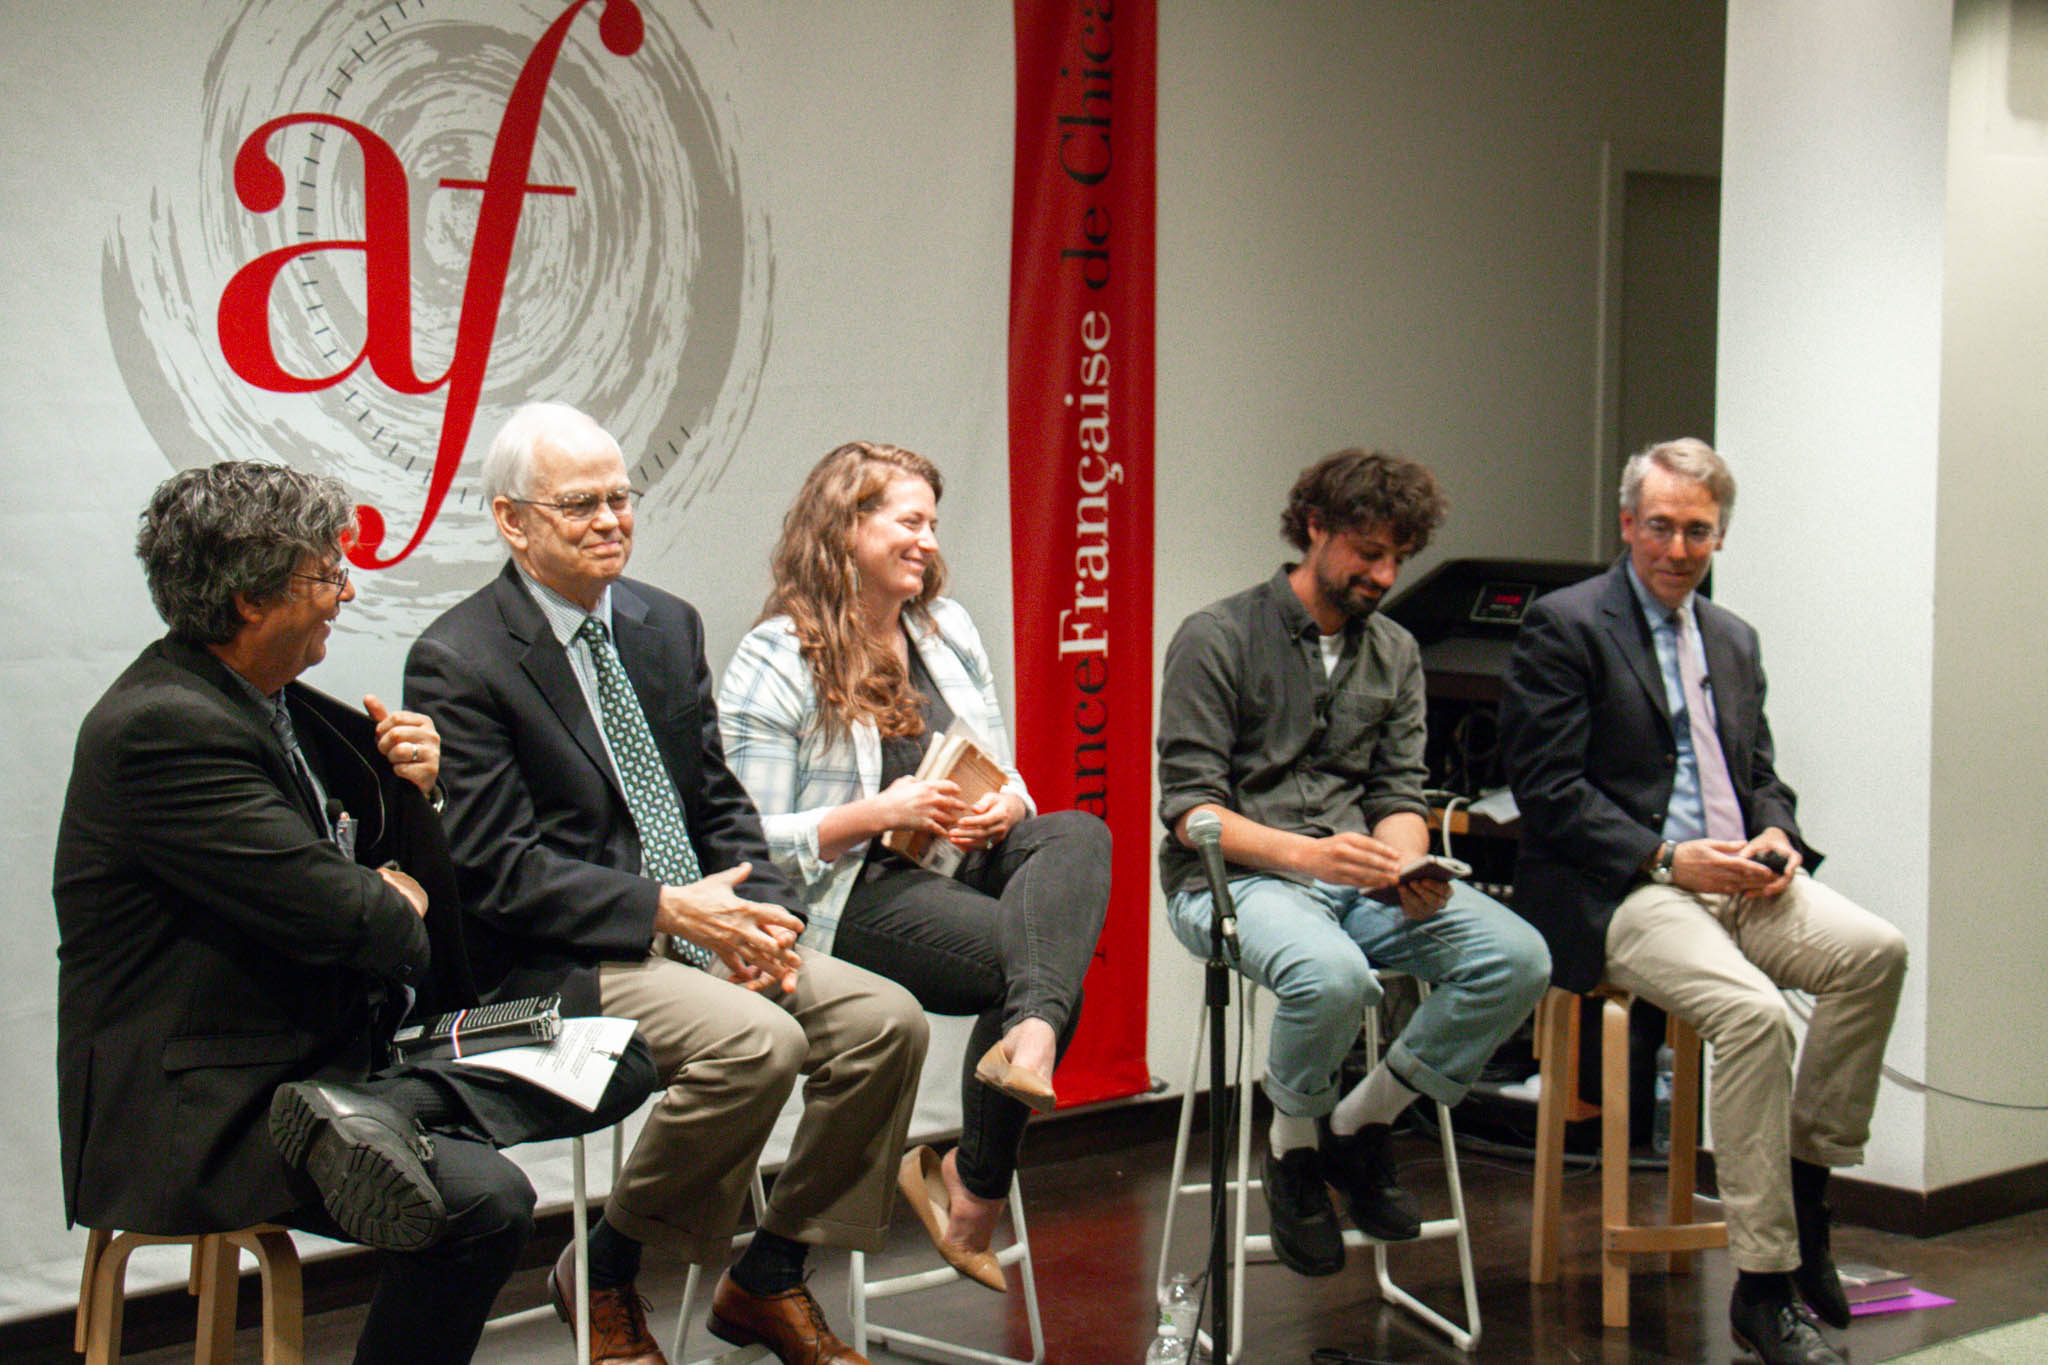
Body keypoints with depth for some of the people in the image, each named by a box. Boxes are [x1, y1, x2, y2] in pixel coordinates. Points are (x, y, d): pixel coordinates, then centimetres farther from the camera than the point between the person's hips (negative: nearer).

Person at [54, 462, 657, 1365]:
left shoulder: (270, 703, 12)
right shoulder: (161, 726, -19)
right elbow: (334, 914, -22)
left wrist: (414, 788, -1)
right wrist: (401, 906, 0)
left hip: (324, 1061, 10)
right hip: (198, 1114, -10)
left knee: (616, 1061, 4)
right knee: (482, 1200, -30)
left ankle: (382, 1116, -17)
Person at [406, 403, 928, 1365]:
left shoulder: (667, 626, 14)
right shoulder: (456, 662, -9)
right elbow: (497, 868, -14)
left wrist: (762, 912, -4)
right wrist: (666, 909, -20)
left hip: (699, 928, 8)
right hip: (560, 960, -7)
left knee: (886, 1018, -11)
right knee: (756, 1041, -30)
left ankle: (768, 1280, 4)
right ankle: (603, 1274, -7)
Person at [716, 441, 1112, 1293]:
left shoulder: (948, 630, 19)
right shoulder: (773, 664, -2)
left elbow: (1005, 776, 21)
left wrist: (1005, 809, -5)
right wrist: (877, 815, -19)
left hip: (964, 869, 6)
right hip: (854, 902, -6)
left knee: (1079, 834, -26)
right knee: (1026, 950, -29)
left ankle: (1030, 1036, -48)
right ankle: (973, 1202, -20)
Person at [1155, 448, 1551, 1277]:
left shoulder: (1396, 654, 17)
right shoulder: (1218, 639, -3)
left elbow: (1399, 794, 12)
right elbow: (1189, 808, -10)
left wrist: (1407, 868, -13)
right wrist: (1306, 853, -26)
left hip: (1355, 879, 6)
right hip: (1232, 878, -6)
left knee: (1518, 958, -19)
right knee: (1333, 976, -38)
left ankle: (1358, 1125, 1)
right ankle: (1294, 1143, -5)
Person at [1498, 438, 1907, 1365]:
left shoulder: (1733, 638, 20)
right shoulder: (1564, 626, -2)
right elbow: (1547, 790, -9)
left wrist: (1775, 835, 0)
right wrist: (1667, 858, -17)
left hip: (1735, 879, 7)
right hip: (1619, 893, -7)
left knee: (1876, 951, -20)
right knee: (1753, 1013, -31)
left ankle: (1802, 1186, -5)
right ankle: (1764, 1287, -22)